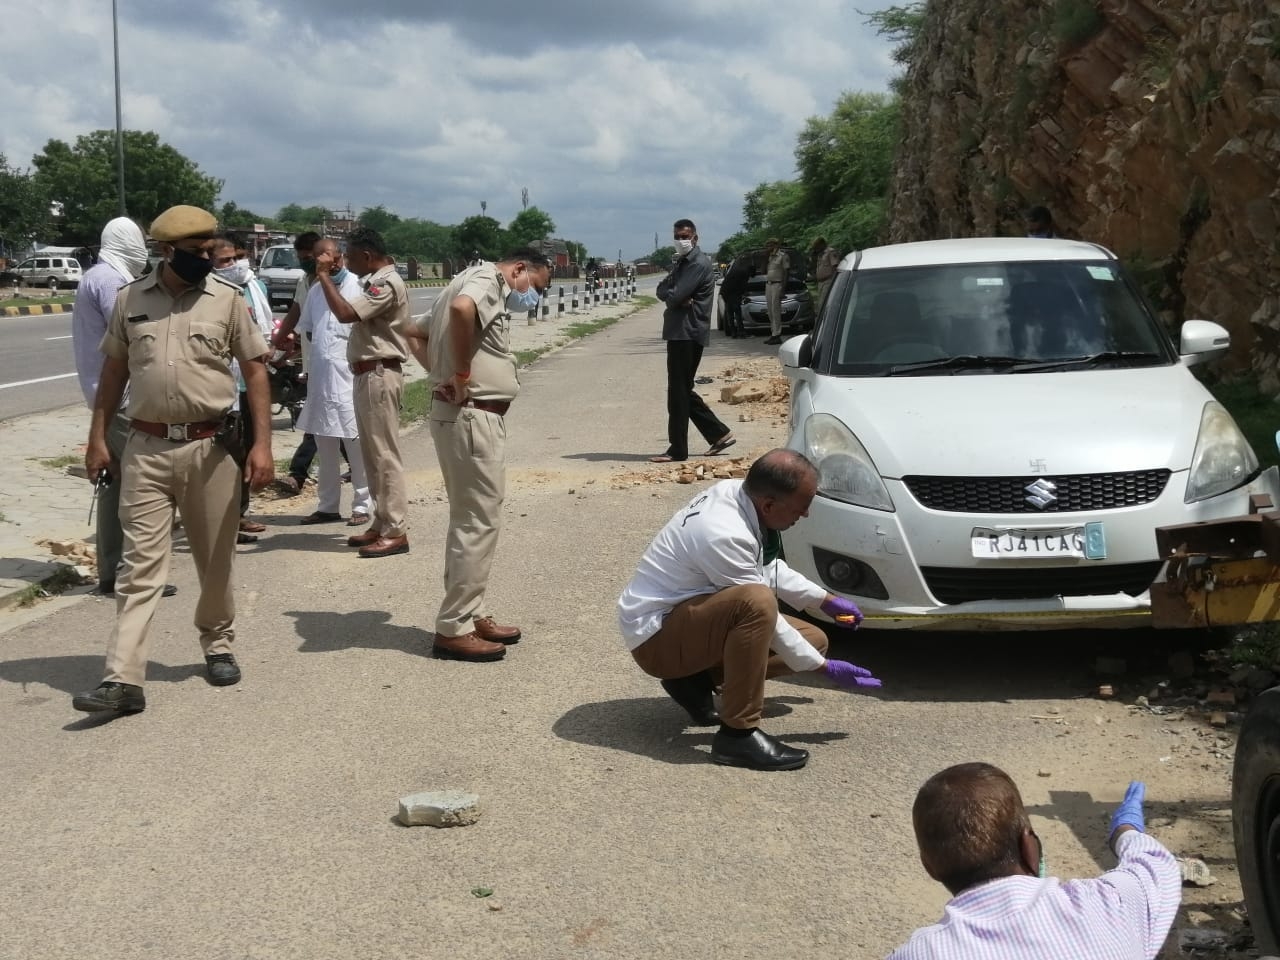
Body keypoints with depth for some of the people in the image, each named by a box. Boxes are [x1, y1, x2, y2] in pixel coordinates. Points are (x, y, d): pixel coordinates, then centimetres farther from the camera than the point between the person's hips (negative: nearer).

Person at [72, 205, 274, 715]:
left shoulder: (227, 298, -2)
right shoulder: (131, 298, 3)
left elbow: (255, 369, -1)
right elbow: (114, 369, 11)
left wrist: (262, 443, -8)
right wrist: (97, 437, 7)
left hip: (210, 448, 0)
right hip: (146, 449, 1)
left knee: (215, 561, 12)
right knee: (139, 565, -3)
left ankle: (218, 645, 34)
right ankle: (123, 679, -6)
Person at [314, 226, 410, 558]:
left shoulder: (387, 283, -16)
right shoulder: (377, 281, 17)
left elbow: (344, 313, -26)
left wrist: (324, 274, -18)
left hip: (379, 375, -11)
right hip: (368, 375, 11)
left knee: (385, 455, -9)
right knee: (373, 454, 14)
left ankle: (396, 531, -6)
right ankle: (381, 524, 21)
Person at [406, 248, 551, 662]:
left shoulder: (472, 283, 19)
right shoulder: (488, 280, -11)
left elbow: (417, 334, 28)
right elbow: (461, 310, -35)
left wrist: (441, 373, 11)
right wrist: (462, 374, -24)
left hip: (466, 415, 10)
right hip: (472, 416, -10)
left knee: (470, 520, 17)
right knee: (478, 522, -5)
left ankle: (472, 614, 25)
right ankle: (453, 629, -1)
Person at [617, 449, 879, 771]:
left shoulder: (734, 491, -4)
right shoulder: (724, 536, -31)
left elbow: (768, 568, 15)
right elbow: (760, 611, -21)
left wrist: (826, 600, 16)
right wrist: (825, 667, -12)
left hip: (692, 614, 10)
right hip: (656, 634, -10)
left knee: (814, 639, 6)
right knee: (758, 602, -37)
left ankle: (695, 680, 8)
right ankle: (737, 735, -26)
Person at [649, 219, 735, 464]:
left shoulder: (699, 263, -12)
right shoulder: (680, 263, 20)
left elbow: (676, 295, -20)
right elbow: (662, 289, 11)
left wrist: (670, 295, 2)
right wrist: (678, 298, -9)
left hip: (688, 333, -10)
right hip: (679, 332, 10)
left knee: (678, 392, -6)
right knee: (683, 391, 13)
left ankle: (677, 450, -2)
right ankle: (719, 433, 19)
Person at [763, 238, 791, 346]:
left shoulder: (782, 256, -7)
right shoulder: (770, 257, 18)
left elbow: (786, 272, -10)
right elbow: (765, 271, 19)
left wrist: (783, 288, -17)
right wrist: (766, 257, 8)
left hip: (777, 284, -9)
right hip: (768, 284, 9)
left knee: (776, 310, -11)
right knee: (770, 311, 8)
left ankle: (777, 335, -12)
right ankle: (773, 334, 13)